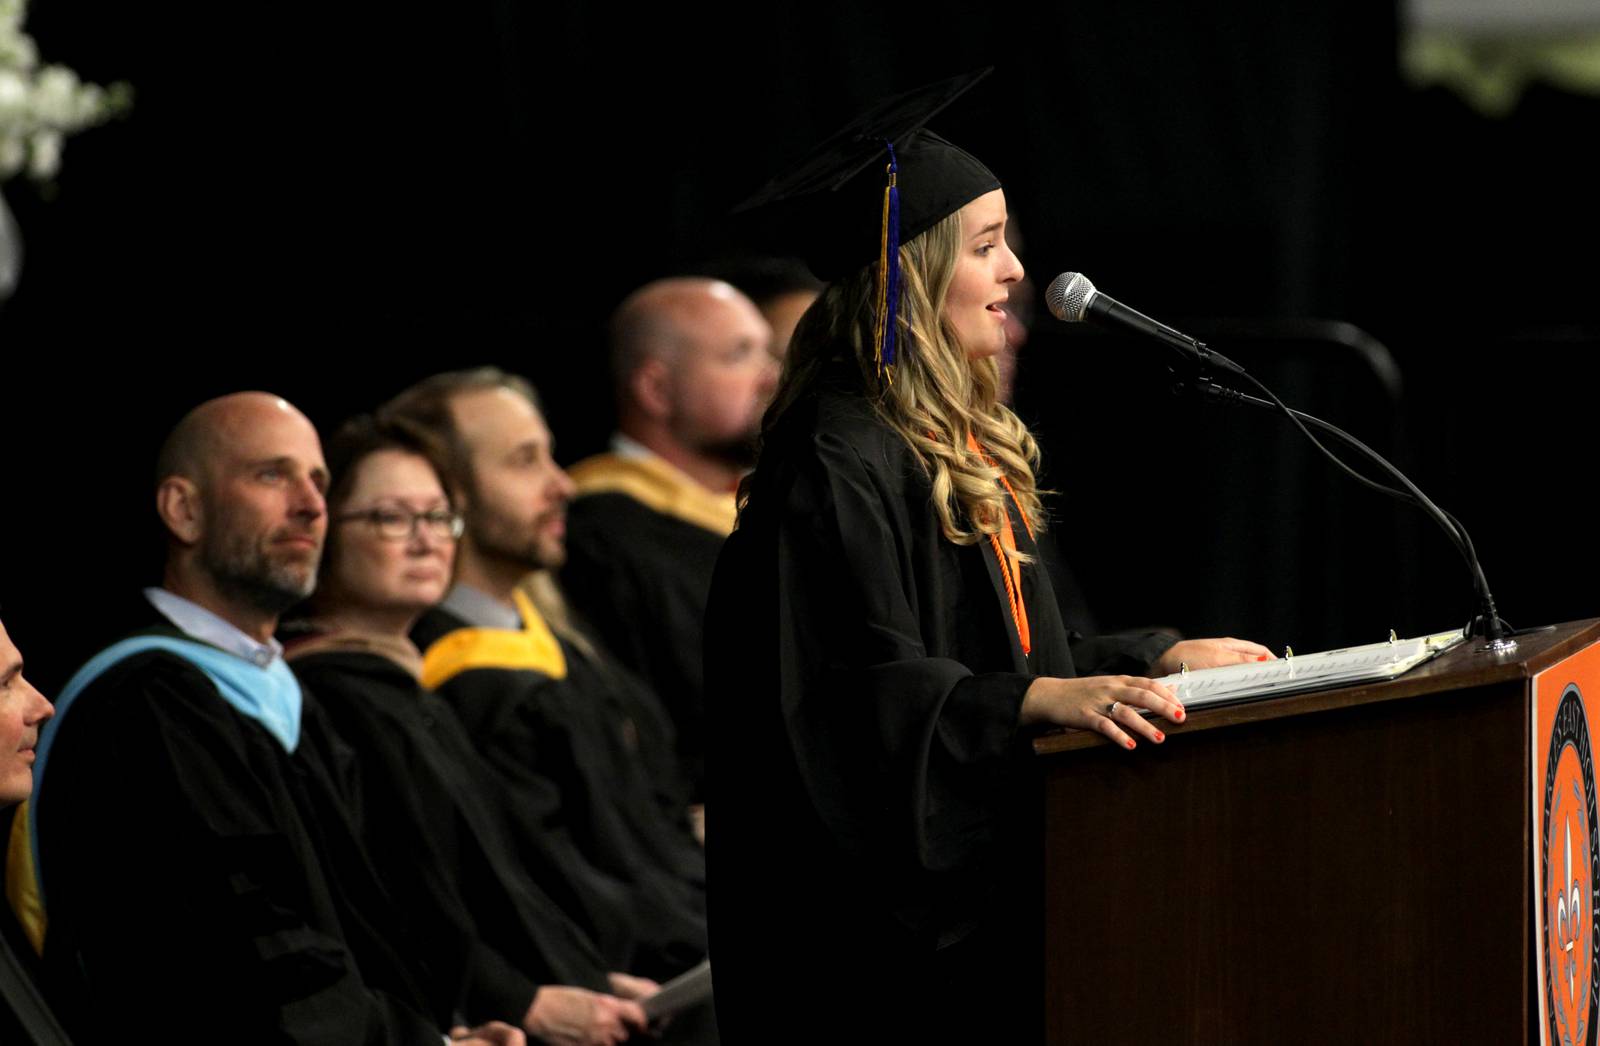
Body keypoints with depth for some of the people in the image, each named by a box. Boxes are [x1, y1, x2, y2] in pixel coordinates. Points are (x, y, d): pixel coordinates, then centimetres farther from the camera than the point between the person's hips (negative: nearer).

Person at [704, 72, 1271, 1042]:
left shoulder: (971, 443, 18)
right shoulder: (838, 461, -13)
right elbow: (864, 685, -21)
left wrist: (1161, 659, 16)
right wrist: (1046, 699, -29)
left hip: (993, 870, 9)